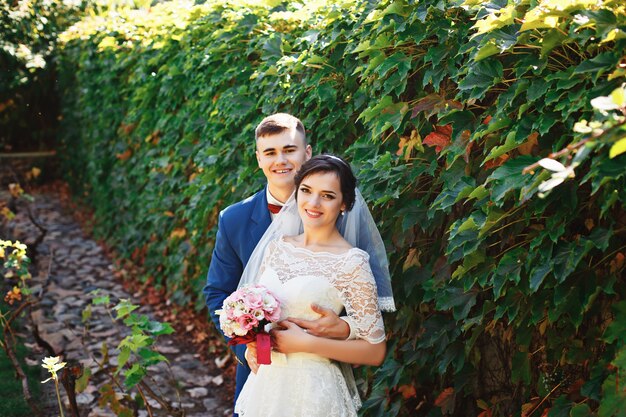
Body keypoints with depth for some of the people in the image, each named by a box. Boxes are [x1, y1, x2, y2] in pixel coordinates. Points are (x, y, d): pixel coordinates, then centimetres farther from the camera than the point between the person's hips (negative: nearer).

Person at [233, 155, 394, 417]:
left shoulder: (352, 262, -14)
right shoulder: (276, 246, 2)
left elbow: (375, 351, -13)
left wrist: (306, 343, -18)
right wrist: (251, 344, -6)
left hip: (313, 389, -5)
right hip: (266, 381, 5)